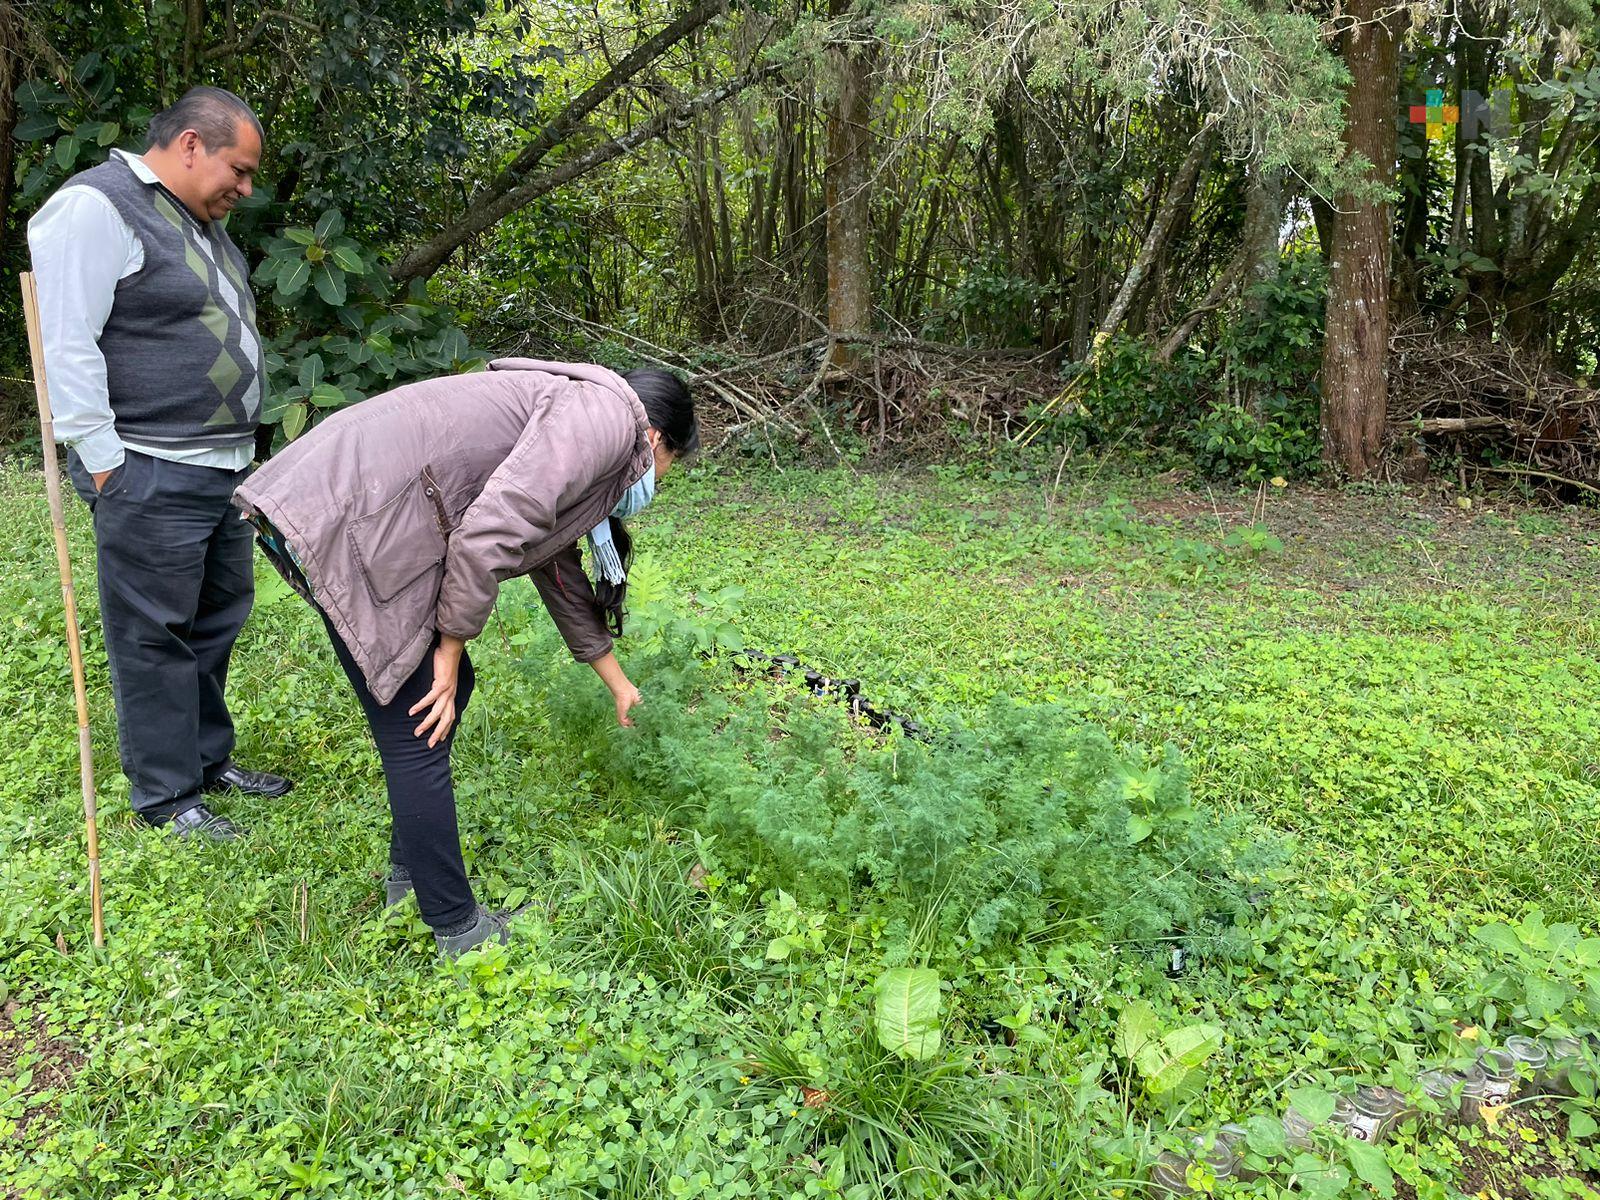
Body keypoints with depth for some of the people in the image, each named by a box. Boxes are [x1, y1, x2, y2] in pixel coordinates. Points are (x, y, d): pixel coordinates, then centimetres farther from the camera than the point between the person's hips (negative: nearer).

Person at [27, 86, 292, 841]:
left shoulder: (203, 223, 18)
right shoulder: (95, 207, -11)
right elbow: (65, 344, -16)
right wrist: (104, 461, -16)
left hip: (225, 470, 9)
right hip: (150, 479, -9)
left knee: (217, 623, 15)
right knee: (155, 637, 0)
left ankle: (210, 760, 29)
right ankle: (166, 798, 10)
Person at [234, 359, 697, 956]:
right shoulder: (608, 416, -5)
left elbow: (562, 577, 35)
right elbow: (488, 532, -19)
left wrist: (620, 687, 44)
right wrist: (452, 644, -5)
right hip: (346, 520, -11)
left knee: (449, 686, 21)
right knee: (417, 734, 0)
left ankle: (409, 875, 35)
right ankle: (458, 928, 15)